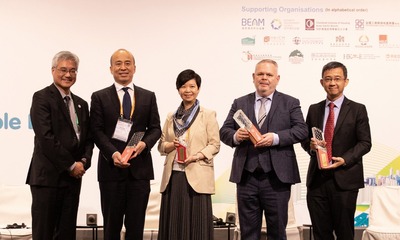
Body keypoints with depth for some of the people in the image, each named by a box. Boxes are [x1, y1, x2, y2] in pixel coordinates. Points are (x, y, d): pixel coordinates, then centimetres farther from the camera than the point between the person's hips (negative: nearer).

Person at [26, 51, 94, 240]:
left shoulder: (81, 104, 17)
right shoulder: (42, 98, -5)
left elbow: (88, 138, 17)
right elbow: (45, 137, -14)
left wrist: (84, 161, -3)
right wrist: (71, 165, -12)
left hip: (73, 176, 6)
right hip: (47, 176, -6)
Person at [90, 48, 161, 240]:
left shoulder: (148, 97, 11)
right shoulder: (99, 97, 5)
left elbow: (155, 128, 8)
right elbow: (97, 131, -3)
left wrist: (145, 143, -13)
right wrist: (113, 153, -18)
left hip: (140, 167, 1)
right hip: (111, 167, -1)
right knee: (112, 224, 7)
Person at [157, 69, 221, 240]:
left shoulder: (208, 115, 2)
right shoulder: (171, 117, 15)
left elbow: (215, 145, -2)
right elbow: (161, 145, 15)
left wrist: (197, 156, -17)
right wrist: (171, 145, -7)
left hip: (196, 177, -4)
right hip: (173, 177, 4)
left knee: (197, 225, -4)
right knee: (173, 224, 4)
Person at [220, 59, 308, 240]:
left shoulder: (290, 103, 7)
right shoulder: (239, 103, 13)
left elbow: (302, 130, -4)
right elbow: (224, 131, 9)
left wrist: (276, 138, -18)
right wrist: (235, 136, -14)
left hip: (277, 177, -2)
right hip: (246, 177, 2)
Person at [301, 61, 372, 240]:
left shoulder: (357, 110, 2)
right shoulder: (314, 109, 12)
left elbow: (365, 143, -3)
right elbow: (305, 139, 15)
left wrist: (345, 159, -17)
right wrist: (310, 145, -8)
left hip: (344, 179, -3)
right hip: (317, 179, 3)